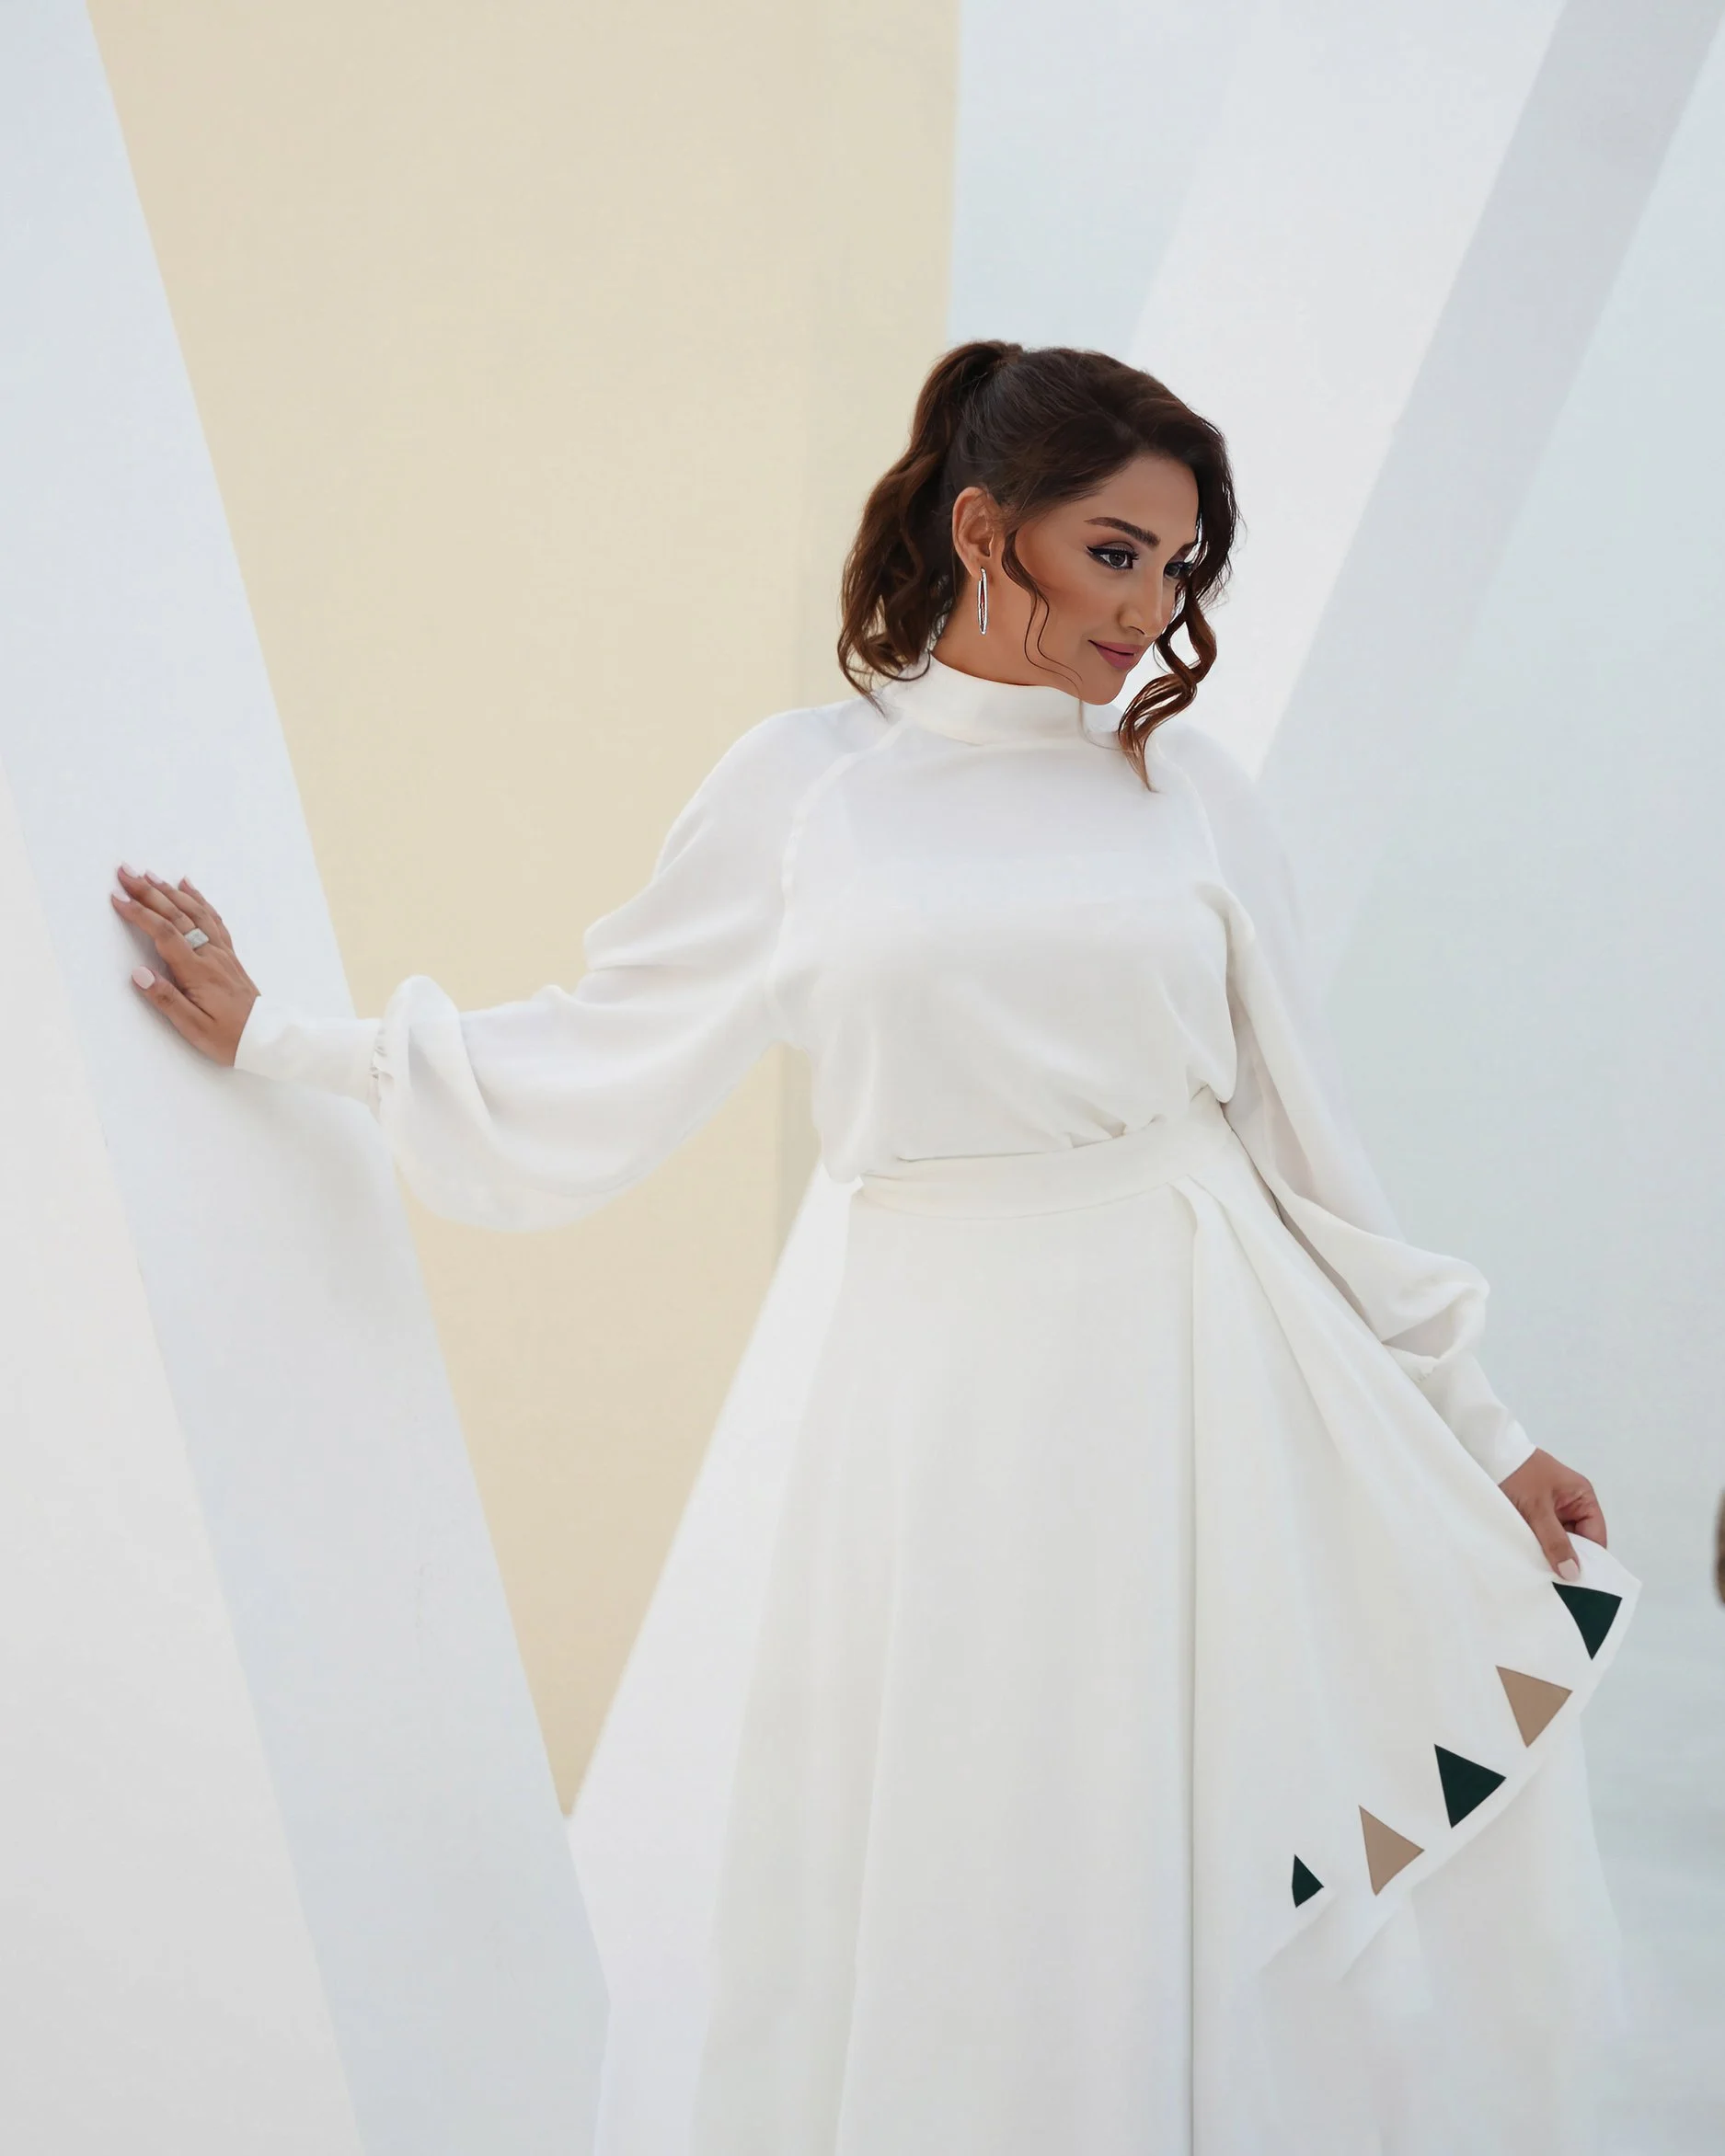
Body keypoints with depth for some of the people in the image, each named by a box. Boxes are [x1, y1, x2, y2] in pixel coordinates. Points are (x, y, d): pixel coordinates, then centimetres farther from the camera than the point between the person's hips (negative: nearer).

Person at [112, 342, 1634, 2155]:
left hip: (1207, 1368, 1)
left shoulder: (1184, 785, 5)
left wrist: (1476, 1431, 10)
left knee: (1247, 1892, 7)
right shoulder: (802, 787, 2)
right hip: (948, 1387, -1)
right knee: (969, 1910, 8)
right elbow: (583, 1063, 10)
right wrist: (274, 1039, 15)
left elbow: (1303, 1137, 8)